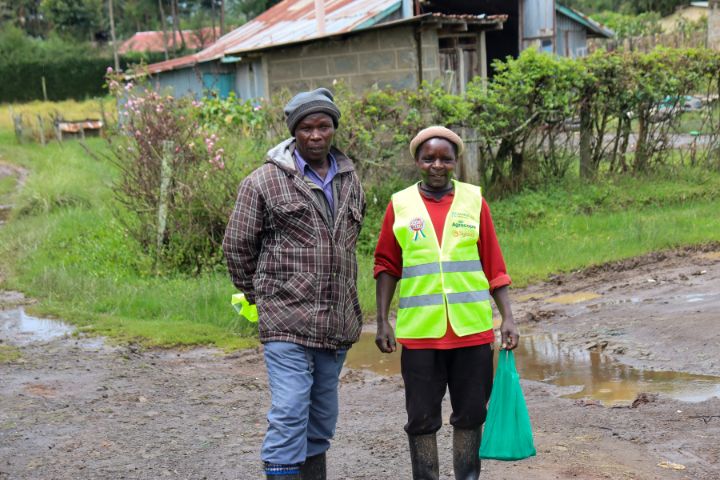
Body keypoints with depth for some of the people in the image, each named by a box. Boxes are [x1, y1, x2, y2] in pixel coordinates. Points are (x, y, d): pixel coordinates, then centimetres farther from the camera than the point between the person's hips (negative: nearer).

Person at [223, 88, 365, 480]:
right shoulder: (264, 181, -5)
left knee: (322, 417, 14)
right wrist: (258, 296, 8)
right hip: (287, 320, -5)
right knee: (289, 415, -10)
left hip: (337, 322, 6)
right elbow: (236, 245, 1)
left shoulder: (350, 180, 12)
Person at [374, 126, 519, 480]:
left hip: (472, 331, 1)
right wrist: (382, 322, 1)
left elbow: (494, 265, 4)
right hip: (419, 332, 0)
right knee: (421, 419, 6)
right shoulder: (399, 205, 2)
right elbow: (387, 267, 6)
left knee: (470, 415, 10)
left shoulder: (474, 201, 2)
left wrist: (508, 318, 0)